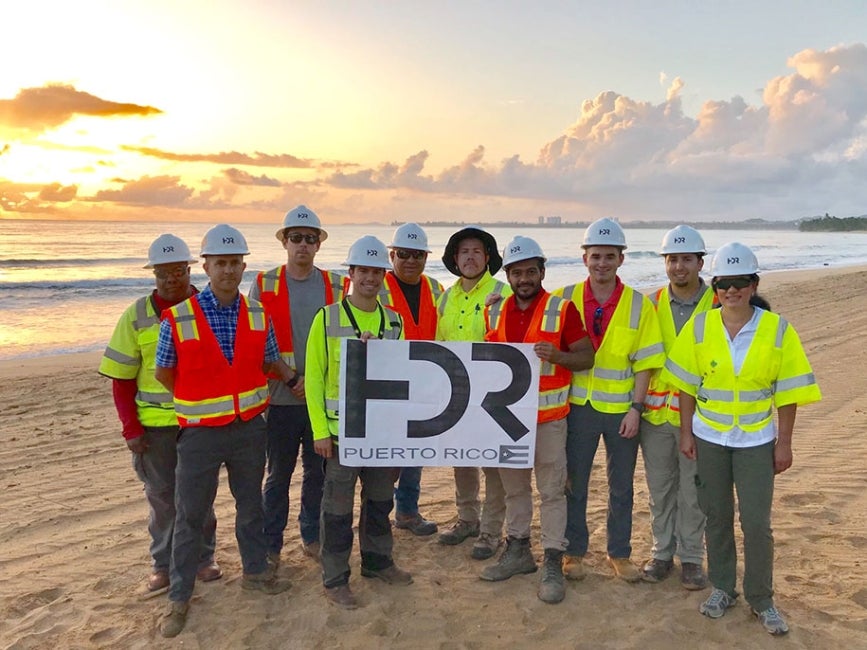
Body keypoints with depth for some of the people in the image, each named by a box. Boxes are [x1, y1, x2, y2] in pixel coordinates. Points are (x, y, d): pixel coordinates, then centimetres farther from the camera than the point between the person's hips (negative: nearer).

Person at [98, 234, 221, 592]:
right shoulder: (137, 316, -1)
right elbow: (122, 378, 1)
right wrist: (131, 428, -5)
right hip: (154, 423, 0)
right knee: (161, 495, 11)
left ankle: (202, 557, 28)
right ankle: (164, 563, 27)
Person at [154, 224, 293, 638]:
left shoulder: (258, 315, -2)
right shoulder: (178, 318, -13)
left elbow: (270, 360, 10)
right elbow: (164, 373, -2)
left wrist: (293, 379, -8)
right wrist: (200, 401, 3)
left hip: (249, 429, 3)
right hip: (200, 433, -3)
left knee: (250, 505, 19)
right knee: (190, 516, 9)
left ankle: (255, 571, 40)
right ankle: (179, 598, 26)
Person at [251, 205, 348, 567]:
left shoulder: (337, 286, 3)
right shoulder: (264, 285, 0)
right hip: (280, 398, -1)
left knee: (318, 471, 13)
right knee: (278, 474, 9)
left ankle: (312, 537, 30)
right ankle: (271, 544, 23)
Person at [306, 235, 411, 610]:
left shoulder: (394, 321, 6)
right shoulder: (327, 319, -7)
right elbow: (314, 377, -7)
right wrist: (320, 431, -10)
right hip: (341, 428, -4)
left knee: (381, 499, 17)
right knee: (338, 506, 5)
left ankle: (377, 561, 36)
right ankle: (335, 579, 20)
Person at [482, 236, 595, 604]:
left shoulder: (561, 309, -7)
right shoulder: (495, 312, 7)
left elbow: (586, 357, -7)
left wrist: (556, 355, -25)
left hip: (548, 417, -4)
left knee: (552, 490, 2)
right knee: (513, 487, 16)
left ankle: (554, 565, 13)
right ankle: (517, 550, 31)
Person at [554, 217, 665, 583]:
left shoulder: (638, 304, -4)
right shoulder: (566, 299, -2)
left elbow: (644, 362, -4)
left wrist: (636, 408, -9)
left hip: (622, 409, 0)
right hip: (579, 406, 1)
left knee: (621, 487, 13)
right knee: (574, 483, 10)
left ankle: (619, 553, 30)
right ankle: (573, 552, 27)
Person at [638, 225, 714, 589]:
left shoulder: (717, 305, -4)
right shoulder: (651, 304, 3)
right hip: (655, 411, 3)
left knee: (692, 493, 8)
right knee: (660, 489, 14)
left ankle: (691, 557, 25)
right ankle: (662, 552, 29)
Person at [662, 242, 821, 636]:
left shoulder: (778, 330, -8)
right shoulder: (699, 327, -5)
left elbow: (787, 392, -4)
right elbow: (686, 384, 1)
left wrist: (784, 443, -4)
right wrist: (686, 432, 1)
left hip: (756, 441, -1)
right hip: (709, 438, 1)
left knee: (757, 523, 2)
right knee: (717, 517, 13)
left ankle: (761, 600, 22)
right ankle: (722, 589, 30)